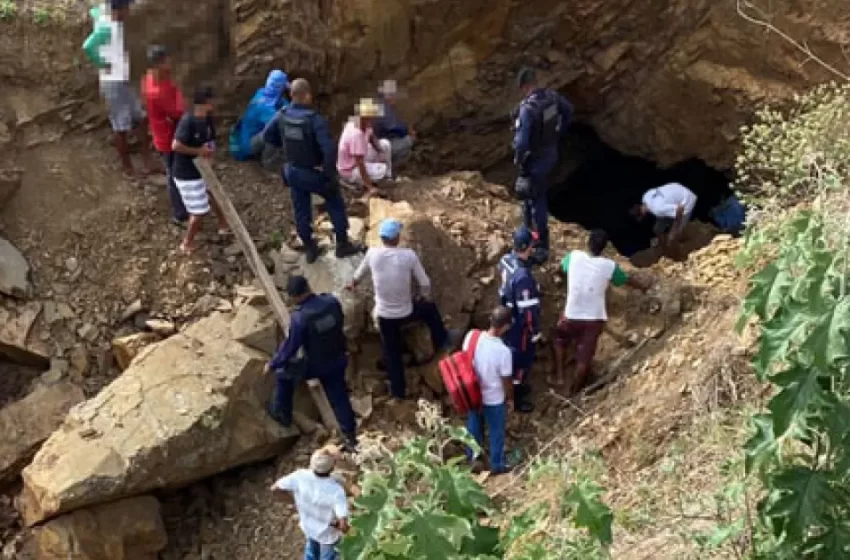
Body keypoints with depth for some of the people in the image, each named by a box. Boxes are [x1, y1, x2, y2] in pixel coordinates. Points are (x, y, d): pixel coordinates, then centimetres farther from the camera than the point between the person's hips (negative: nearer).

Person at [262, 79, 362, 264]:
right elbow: (329, 150, -35)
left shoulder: (282, 115, -11)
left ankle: (309, 249, 31)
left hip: (294, 172, 5)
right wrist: (330, 174, -20)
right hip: (315, 173, -5)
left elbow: (267, 135, 5)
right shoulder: (315, 120, -29)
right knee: (336, 205, 17)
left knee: (301, 211, 18)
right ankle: (343, 245, 26)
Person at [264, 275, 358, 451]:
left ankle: (282, 414, 34)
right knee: (339, 397, 19)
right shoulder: (332, 301, -13)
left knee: (283, 372, 21)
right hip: (338, 359, 5)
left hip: (315, 365, -5)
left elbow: (290, 347, -18)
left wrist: (273, 364, -2)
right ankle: (350, 436, 26)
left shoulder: (300, 317, -28)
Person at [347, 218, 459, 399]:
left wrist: (353, 283, 33)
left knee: (391, 352, 17)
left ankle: (398, 390, 28)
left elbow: (360, 272, 10)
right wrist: (424, 296, 14)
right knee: (430, 308, 30)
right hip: (407, 311, -1)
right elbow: (424, 283, -10)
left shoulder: (373, 254, -12)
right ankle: (441, 341, 48)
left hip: (384, 314, 1)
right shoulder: (408, 255, -18)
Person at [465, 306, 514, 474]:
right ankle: (497, 465, 44)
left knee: (474, 426, 29)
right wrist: (509, 397, 3)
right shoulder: (503, 351, -34)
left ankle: (472, 458, 52)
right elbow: (506, 382, -19)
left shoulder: (472, 336, -20)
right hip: (494, 399, -5)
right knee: (496, 432, 22)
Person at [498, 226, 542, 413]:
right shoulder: (523, 277, -38)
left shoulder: (506, 259, -12)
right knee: (522, 359, 12)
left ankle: (518, 385, 51)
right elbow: (527, 310, -28)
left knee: (512, 354, 28)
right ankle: (517, 399, 30)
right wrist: (535, 332, -17)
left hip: (508, 317, 8)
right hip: (519, 325, -8)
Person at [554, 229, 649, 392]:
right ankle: (575, 388, 28)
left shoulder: (574, 257, -11)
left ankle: (559, 376, 27)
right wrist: (644, 287, 30)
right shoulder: (609, 266, -10)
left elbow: (562, 266, 14)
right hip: (595, 319, 0)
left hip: (572, 316, 0)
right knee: (585, 356, 15)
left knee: (560, 340, 29)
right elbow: (627, 280, 9)